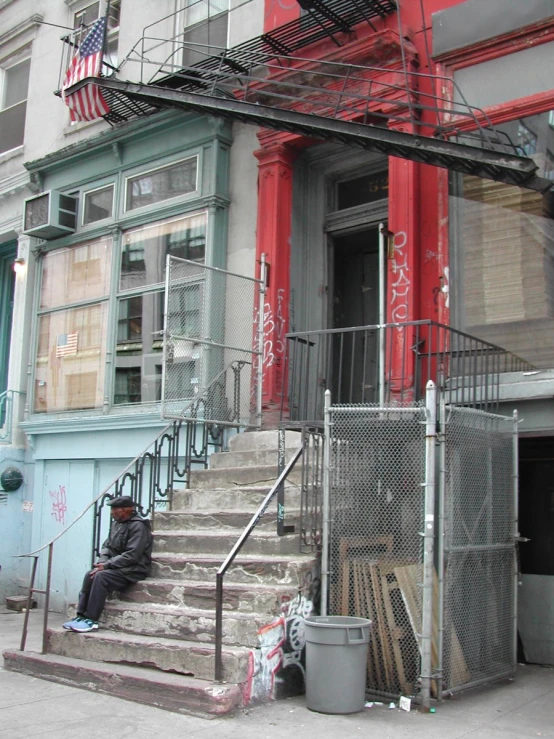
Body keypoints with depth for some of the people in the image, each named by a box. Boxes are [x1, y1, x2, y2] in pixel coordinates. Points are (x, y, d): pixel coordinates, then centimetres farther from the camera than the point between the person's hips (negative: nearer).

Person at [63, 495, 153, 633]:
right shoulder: (117, 523, 11)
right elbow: (107, 545, 14)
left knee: (101, 576, -27)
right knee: (90, 575, -13)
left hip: (134, 570, -8)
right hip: (116, 566, 8)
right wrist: (102, 561, -7)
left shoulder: (138, 526, -16)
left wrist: (107, 565, -21)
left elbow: (131, 556, -22)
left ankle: (91, 620, -23)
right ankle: (81, 616, -11)